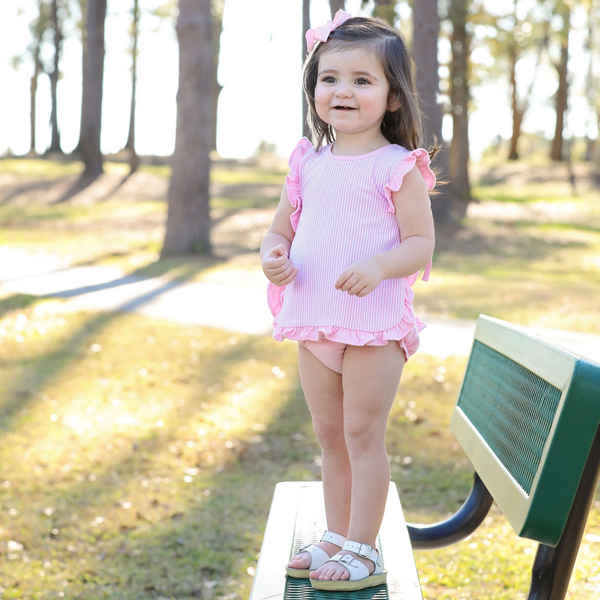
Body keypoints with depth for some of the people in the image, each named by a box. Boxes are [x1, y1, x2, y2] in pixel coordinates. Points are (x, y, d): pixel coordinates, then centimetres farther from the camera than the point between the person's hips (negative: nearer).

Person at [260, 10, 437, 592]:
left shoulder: (400, 167, -7)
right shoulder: (307, 164, 9)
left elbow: (421, 244, -10)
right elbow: (280, 230, 16)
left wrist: (379, 266, -30)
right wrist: (274, 257, -8)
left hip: (375, 324, -6)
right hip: (314, 324, 6)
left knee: (363, 434, -1)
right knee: (330, 436, 14)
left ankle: (363, 550, 10)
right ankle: (335, 538, 27)